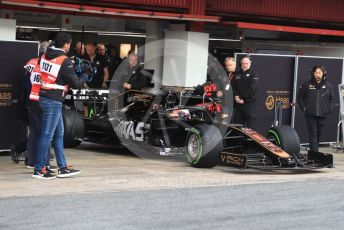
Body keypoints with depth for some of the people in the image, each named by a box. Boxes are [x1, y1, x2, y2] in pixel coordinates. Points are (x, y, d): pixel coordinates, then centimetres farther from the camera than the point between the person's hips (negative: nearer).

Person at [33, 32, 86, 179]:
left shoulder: (45, 56, 7)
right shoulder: (64, 61, -14)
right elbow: (75, 83, -10)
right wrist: (83, 80, 12)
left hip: (44, 97, 8)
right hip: (54, 101, -8)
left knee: (59, 133, 15)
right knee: (47, 135, -3)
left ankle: (63, 168, 19)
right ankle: (39, 170, 0)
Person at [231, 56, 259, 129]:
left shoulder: (253, 75, 2)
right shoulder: (237, 75, 17)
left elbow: (252, 89, -10)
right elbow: (232, 87, 8)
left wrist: (241, 98, -10)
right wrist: (236, 96, -10)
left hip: (250, 104, -5)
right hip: (238, 104, 5)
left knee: (251, 127, -9)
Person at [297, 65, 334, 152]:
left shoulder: (328, 85, 3)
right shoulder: (307, 84, -2)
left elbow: (331, 98, 15)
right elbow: (300, 96, 9)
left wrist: (329, 109, 6)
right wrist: (303, 107, 2)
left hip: (322, 114, 2)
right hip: (310, 114, -2)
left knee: (319, 134, 11)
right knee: (313, 134, -7)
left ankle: (314, 150, 26)